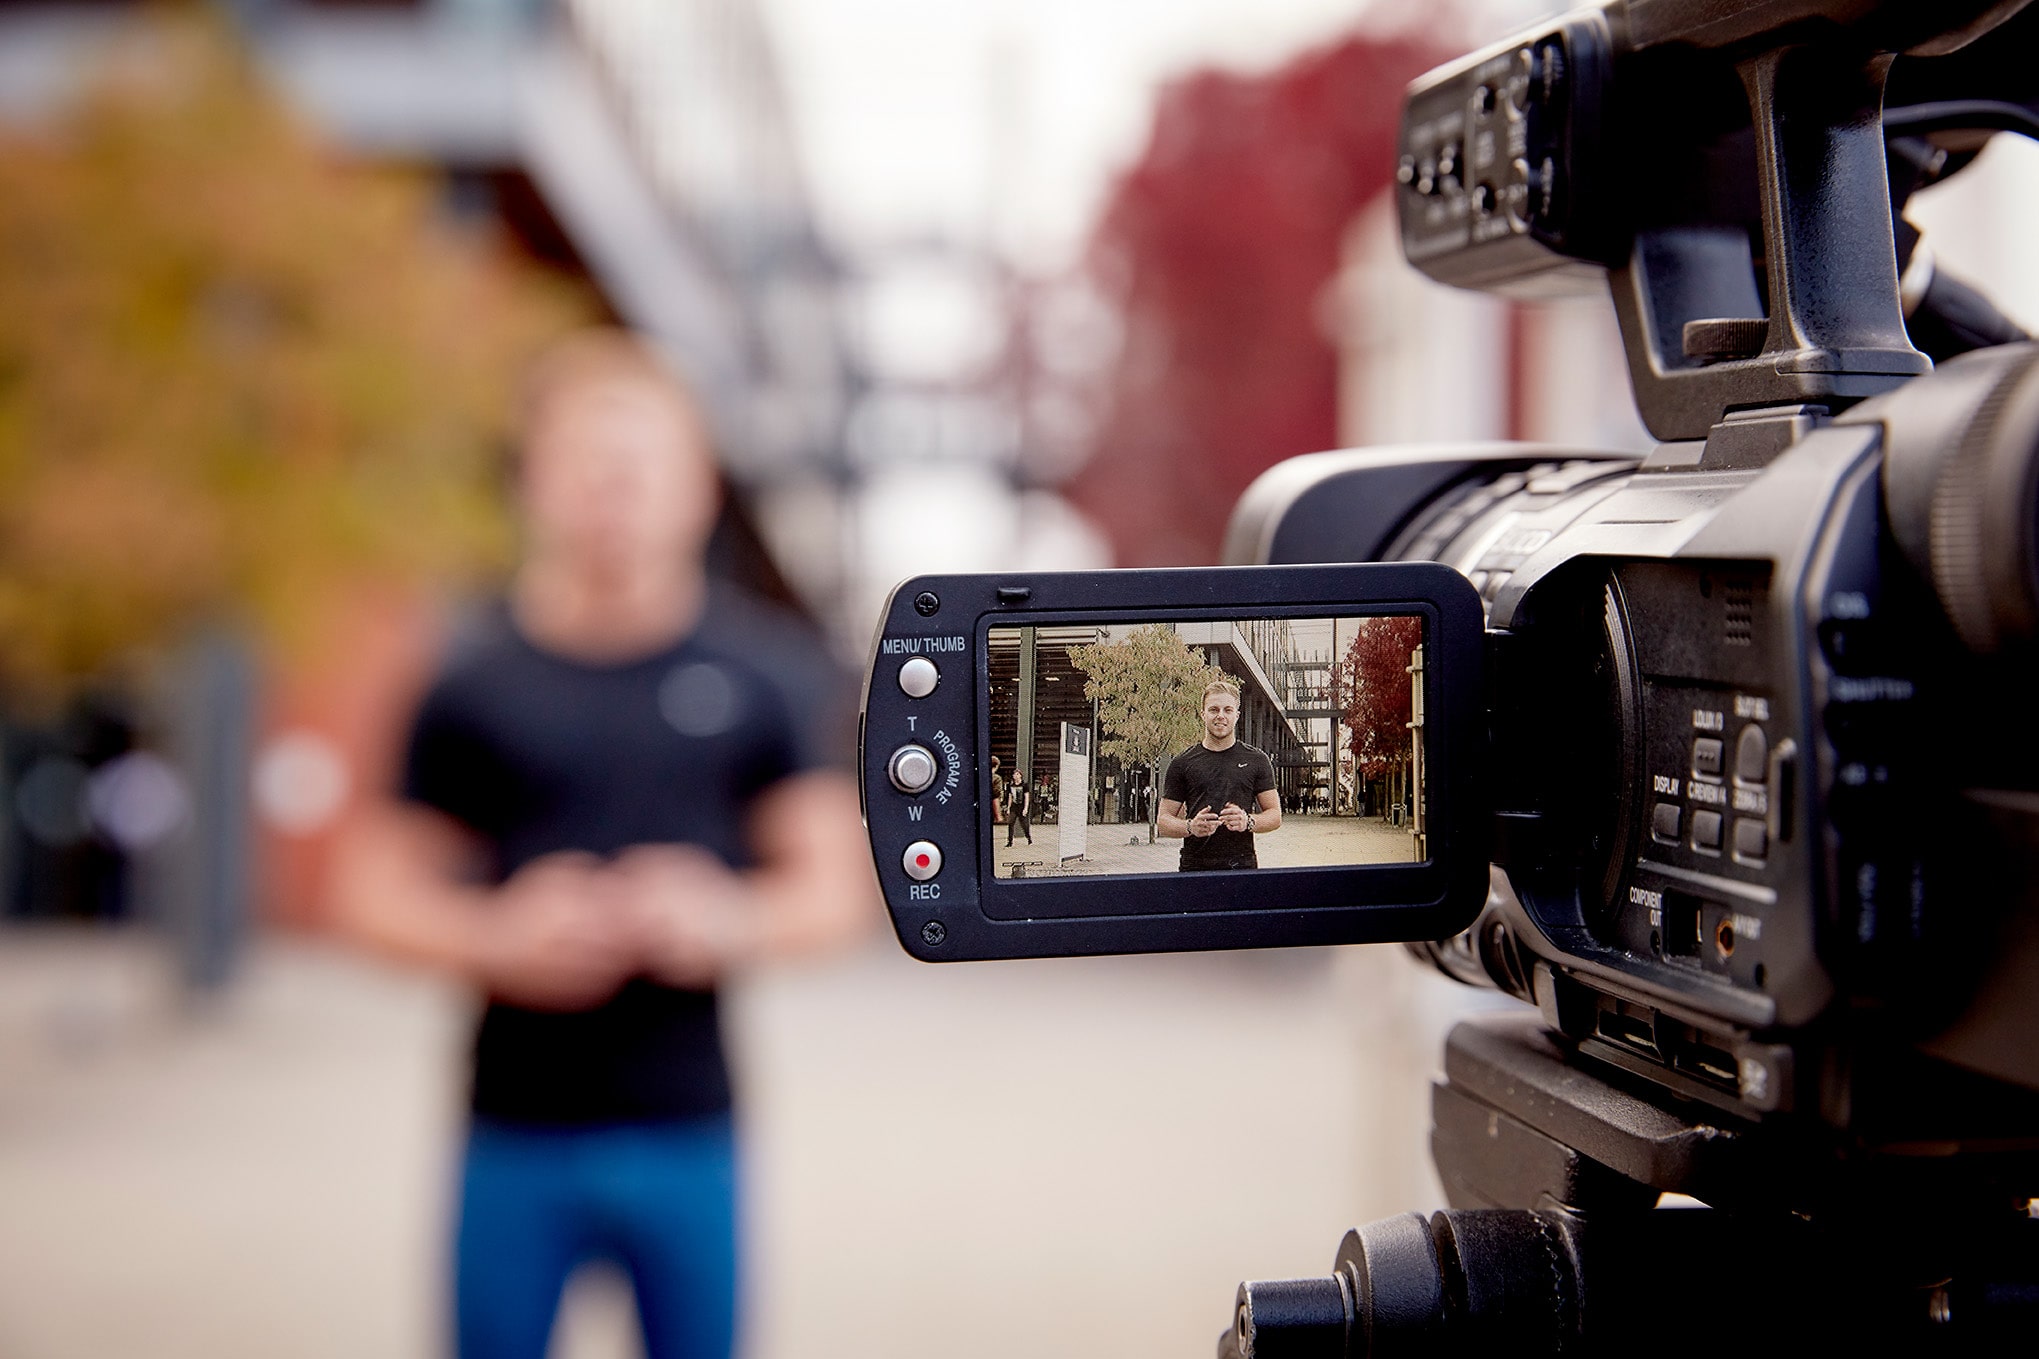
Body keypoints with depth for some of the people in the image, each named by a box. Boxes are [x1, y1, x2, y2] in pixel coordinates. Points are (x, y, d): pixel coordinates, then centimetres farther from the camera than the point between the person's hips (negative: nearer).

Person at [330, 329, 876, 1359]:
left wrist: (733, 919, -15)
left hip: (686, 1129, 1)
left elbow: (838, 886, 5)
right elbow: (374, 892, 3)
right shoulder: (474, 681, 0)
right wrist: (499, 935, -15)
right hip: (517, 1133, 0)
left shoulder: (762, 673, 3)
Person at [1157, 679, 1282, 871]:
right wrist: (1190, 827, -13)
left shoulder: (1256, 760, 10)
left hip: (1242, 865, 0)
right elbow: (1164, 820, 8)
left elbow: (1275, 816, 9)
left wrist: (1248, 822, -12)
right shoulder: (1183, 763, 9)